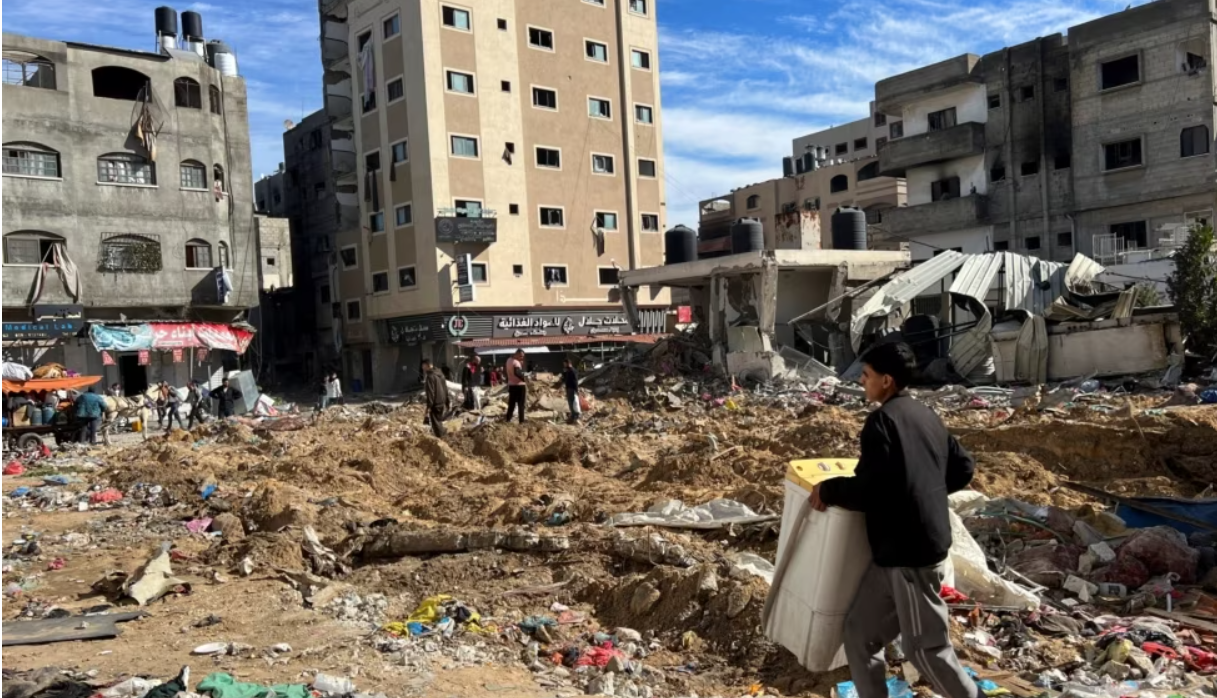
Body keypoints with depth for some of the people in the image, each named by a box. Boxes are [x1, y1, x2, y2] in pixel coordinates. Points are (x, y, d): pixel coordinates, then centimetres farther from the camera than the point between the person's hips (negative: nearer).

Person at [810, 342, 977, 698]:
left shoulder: (882, 420, -16)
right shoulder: (927, 416, 12)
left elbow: (869, 490, -23)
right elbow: (964, 468, 20)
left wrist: (827, 490, -7)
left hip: (908, 552, -9)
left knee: (925, 646, 6)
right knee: (860, 633, 13)